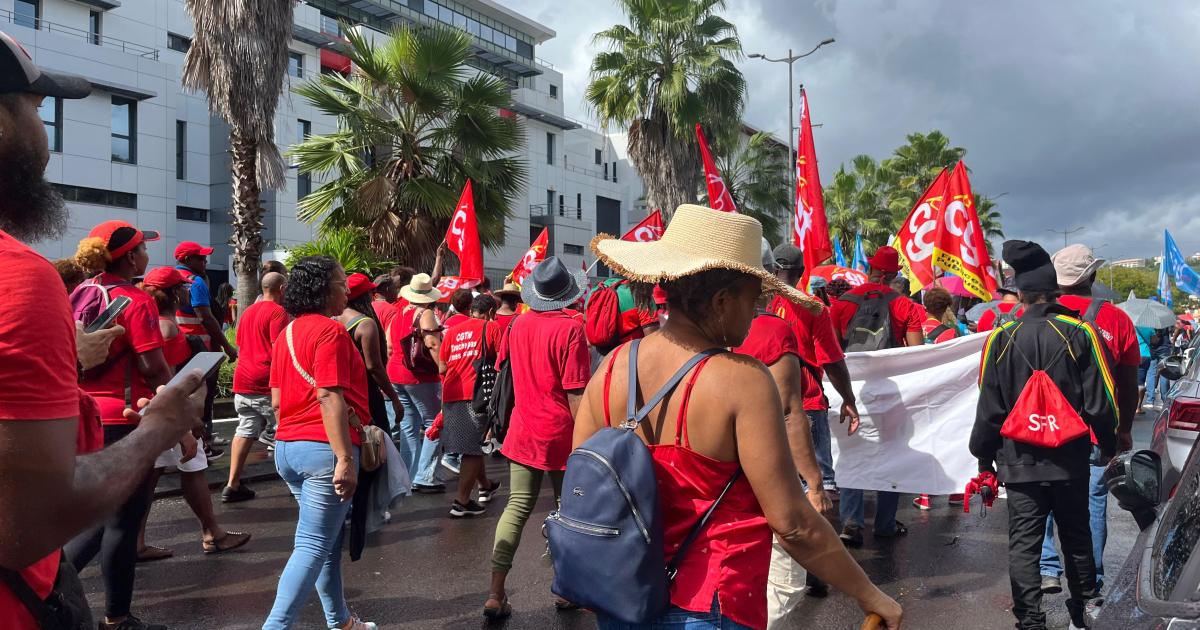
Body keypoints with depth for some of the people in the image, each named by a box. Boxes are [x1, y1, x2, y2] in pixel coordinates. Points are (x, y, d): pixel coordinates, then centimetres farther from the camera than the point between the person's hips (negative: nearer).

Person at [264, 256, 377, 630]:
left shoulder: (288, 332, 14)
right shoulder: (329, 330, -13)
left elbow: (276, 400, 16)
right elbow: (329, 397, -22)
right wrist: (345, 459, -23)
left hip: (287, 447, 9)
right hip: (323, 448, -9)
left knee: (328, 538, 19)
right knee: (313, 545, -4)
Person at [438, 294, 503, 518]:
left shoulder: (452, 331, 15)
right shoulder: (492, 328, 3)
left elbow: (442, 368, 13)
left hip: (451, 395, 6)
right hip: (476, 394, -5)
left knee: (473, 444, 19)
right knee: (472, 447, 0)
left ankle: (485, 486, 37)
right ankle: (462, 502, -1)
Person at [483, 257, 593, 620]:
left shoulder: (518, 325, 1)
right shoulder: (570, 329, -16)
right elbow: (575, 393, -18)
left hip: (523, 430, 4)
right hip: (560, 434, -4)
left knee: (517, 508, 10)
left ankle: (496, 593, 6)